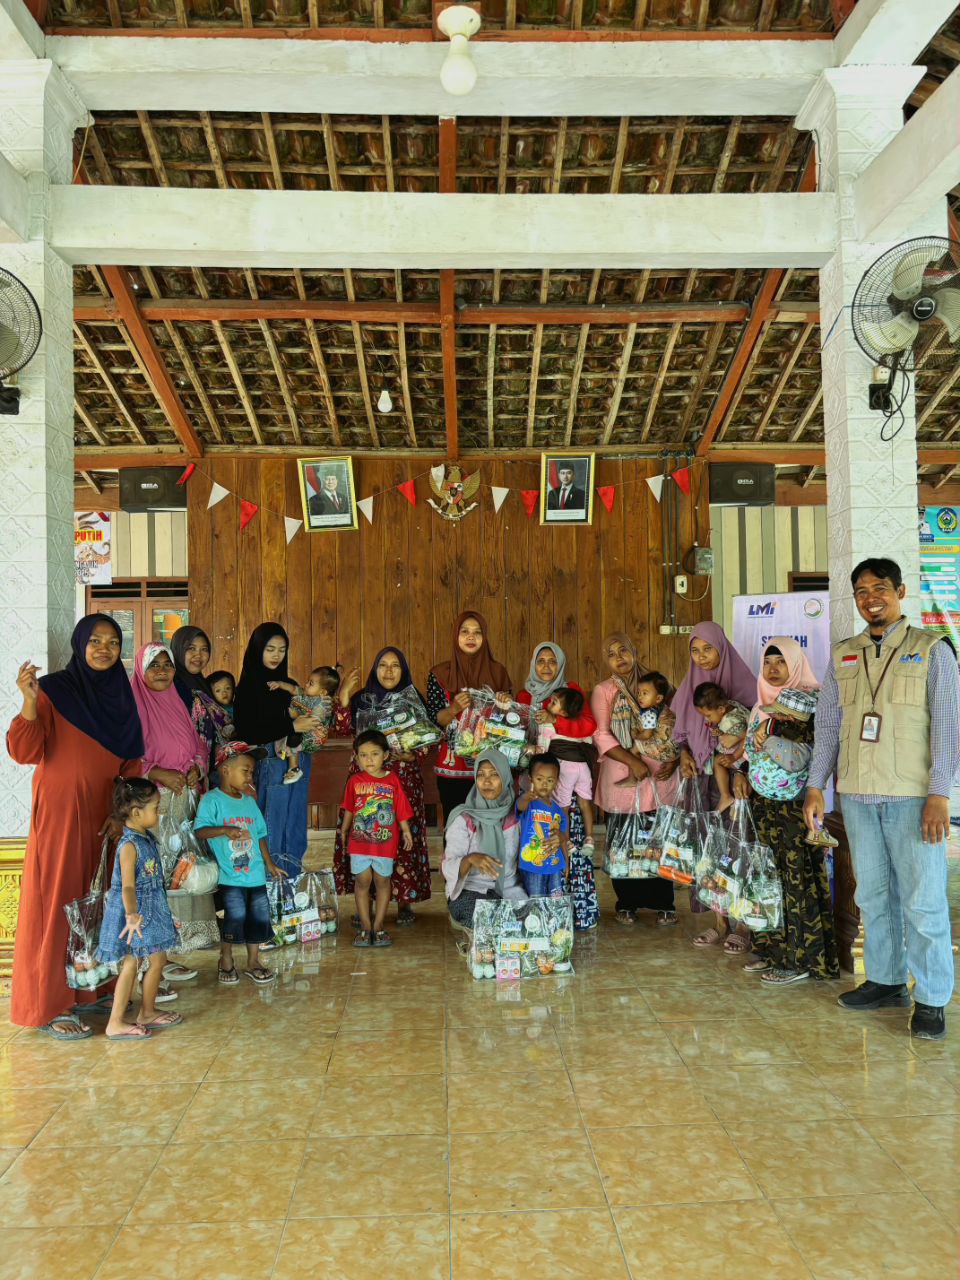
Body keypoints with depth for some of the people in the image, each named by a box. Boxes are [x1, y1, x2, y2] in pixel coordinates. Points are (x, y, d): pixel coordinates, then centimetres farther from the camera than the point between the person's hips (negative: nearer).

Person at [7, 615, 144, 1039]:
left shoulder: (121, 695, 8)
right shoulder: (54, 690, -8)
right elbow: (24, 752, -16)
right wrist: (29, 701, -29)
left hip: (104, 814, 6)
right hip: (60, 813, -6)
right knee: (56, 901, -3)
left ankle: (89, 989, 25)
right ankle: (49, 1006, 5)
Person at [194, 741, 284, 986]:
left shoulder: (249, 801, 11)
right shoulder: (212, 799, -7)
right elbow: (200, 830, -18)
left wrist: (269, 863, 19)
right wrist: (225, 830, -33)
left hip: (255, 873, 6)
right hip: (230, 874, -6)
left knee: (259, 915, 6)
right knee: (235, 915, -12)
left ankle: (253, 962, 24)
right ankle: (226, 959, 13)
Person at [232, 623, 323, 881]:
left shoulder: (289, 685, 14)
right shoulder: (248, 687, -3)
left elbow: (304, 719, 19)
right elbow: (246, 734, -12)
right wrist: (292, 727, -17)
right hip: (270, 764, -6)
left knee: (294, 830, 10)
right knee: (272, 830, -2)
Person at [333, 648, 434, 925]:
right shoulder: (361, 699, 8)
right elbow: (343, 729, -5)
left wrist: (411, 755, -13)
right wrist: (344, 694, -12)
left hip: (403, 779, 0)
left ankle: (404, 902, 10)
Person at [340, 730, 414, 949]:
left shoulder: (392, 780, -3)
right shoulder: (355, 781, -1)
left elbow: (401, 809, 3)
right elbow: (349, 809, 12)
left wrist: (406, 831, 4)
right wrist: (344, 830, 20)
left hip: (386, 841, 0)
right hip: (359, 841, 1)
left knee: (383, 881, 7)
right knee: (362, 881, 4)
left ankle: (378, 926, 16)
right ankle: (365, 927, 13)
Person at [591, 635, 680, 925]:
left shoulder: (655, 684, 10)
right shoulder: (603, 691, 3)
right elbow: (601, 735, -8)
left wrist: (674, 760, -2)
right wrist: (633, 762, -17)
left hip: (659, 779, 1)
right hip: (622, 782, -1)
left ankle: (663, 904, 15)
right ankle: (627, 903, 19)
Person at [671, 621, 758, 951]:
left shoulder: (741, 682, -4)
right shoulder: (690, 685, 10)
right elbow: (680, 730, 17)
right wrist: (684, 754, -1)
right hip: (700, 777, 4)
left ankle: (743, 926, 5)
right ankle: (720, 922, 15)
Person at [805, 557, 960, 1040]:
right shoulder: (842, 655, 11)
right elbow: (828, 724, 12)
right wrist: (816, 787, 7)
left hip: (912, 796, -4)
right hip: (857, 795, 4)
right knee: (873, 895, 12)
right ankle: (886, 982, 25)